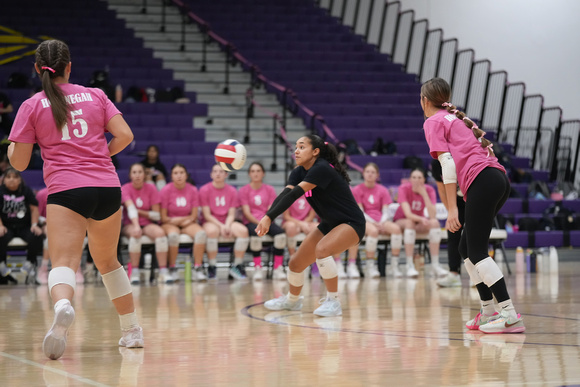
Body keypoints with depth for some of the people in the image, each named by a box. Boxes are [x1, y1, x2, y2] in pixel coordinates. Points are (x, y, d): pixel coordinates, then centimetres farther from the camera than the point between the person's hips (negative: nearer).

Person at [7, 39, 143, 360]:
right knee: (107, 261, 23)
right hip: (108, 186, 3)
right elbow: (125, 135, 4)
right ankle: (132, 330, 30)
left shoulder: (31, 107, 4)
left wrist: (11, 144, 27)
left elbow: (18, 162, 5)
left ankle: (62, 307, -51)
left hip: (66, 190, -3)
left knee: (63, 262, -18)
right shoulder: (95, 96, 11)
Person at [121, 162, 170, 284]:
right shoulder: (125, 189, -6)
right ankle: (134, 273, -33)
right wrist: (136, 226, -40)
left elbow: (157, 215, -1)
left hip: (148, 224, 2)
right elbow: (131, 208, -25)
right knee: (136, 233, -37)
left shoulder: (151, 189, 1)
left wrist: (139, 211, -10)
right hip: (129, 225, -2)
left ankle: (163, 272, -31)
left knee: (160, 232, -30)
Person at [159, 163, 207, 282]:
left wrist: (181, 221, -11)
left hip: (188, 224, 3)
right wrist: (186, 218, -8)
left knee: (201, 233, -28)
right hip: (169, 224, -3)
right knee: (173, 235, -37)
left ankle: (197, 269, -25)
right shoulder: (166, 190, -7)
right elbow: (163, 217, -8)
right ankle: (172, 270, -24)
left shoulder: (192, 190, 0)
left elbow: (193, 216, 2)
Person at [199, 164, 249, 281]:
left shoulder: (232, 191, 7)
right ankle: (212, 267, -26)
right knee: (212, 231, -40)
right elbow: (207, 214, -7)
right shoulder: (205, 190, -3)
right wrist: (220, 226, -20)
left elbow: (231, 214, 3)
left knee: (243, 231, -27)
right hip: (210, 222, -3)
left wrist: (227, 226, -18)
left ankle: (237, 266, -14)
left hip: (227, 222, 3)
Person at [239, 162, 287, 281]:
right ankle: (257, 269, -31)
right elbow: (246, 212, -3)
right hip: (250, 222, -2)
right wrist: (259, 223, -17)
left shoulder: (270, 190, 13)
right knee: (255, 233, -38)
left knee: (280, 233, -30)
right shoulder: (244, 190, 6)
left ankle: (278, 269, -26)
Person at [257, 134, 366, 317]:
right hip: (329, 225, 9)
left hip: (351, 223, -9)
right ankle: (292, 300, 37)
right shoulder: (299, 172, 0)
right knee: (296, 263, 8)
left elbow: (294, 194, -33)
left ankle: (333, 302, -22)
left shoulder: (322, 169, -25)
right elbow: (285, 195, -16)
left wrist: (269, 218, -39)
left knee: (322, 249, -35)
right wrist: (266, 216, -34)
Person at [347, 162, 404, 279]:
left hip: (380, 220, 3)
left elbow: (385, 211, 6)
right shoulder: (357, 190, 5)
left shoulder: (382, 190, 13)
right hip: (364, 221, -3)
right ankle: (370, 266, -30)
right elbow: (360, 212, -3)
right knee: (373, 231, -39)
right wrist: (373, 223, -17)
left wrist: (381, 223, -16)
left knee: (396, 229, -29)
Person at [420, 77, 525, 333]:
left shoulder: (433, 122, 5)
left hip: (482, 182, -8)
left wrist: (452, 208, -11)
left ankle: (510, 315, -18)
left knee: (477, 252, -9)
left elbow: (447, 163, -7)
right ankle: (488, 311, 11)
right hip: (499, 179, 8)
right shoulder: (457, 118, 28)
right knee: (467, 248, 14)